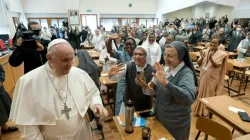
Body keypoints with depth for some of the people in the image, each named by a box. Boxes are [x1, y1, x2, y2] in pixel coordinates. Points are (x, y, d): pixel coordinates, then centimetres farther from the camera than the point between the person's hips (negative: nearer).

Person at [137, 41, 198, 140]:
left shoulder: (186, 73, -23)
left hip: (176, 124, -5)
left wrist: (166, 82, -48)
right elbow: (155, 91, 2)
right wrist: (146, 87, -19)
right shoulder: (165, 69, -5)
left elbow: (189, 99, -40)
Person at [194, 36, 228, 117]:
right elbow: (199, 64, -1)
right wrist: (202, 58, -21)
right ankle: (200, 109, 33)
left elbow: (217, 65, -17)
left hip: (212, 77, -4)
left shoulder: (221, 54, -8)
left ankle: (206, 111, 25)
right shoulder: (205, 51, 1)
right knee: (201, 92, 15)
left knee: (209, 93, 8)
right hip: (203, 76, 4)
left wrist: (211, 59, -33)